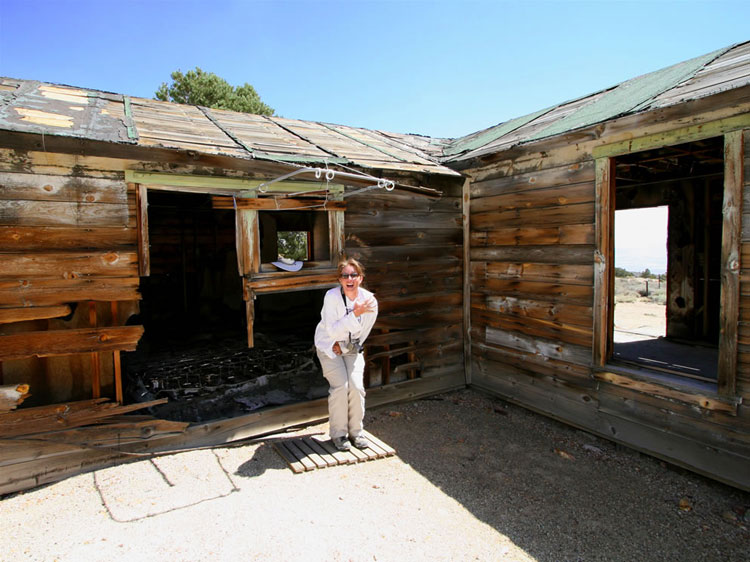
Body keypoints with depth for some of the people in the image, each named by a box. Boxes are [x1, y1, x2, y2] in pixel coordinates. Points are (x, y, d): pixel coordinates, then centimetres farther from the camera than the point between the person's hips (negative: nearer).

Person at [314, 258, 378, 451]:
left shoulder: (369, 300, -15)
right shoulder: (332, 297, -23)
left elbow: (363, 333, -2)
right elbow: (332, 331, -28)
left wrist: (343, 346, -6)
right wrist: (355, 314, -36)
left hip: (352, 348, 3)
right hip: (329, 346, -2)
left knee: (357, 386, -10)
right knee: (341, 386, -15)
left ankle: (355, 431, 11)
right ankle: (338, 433, 4)